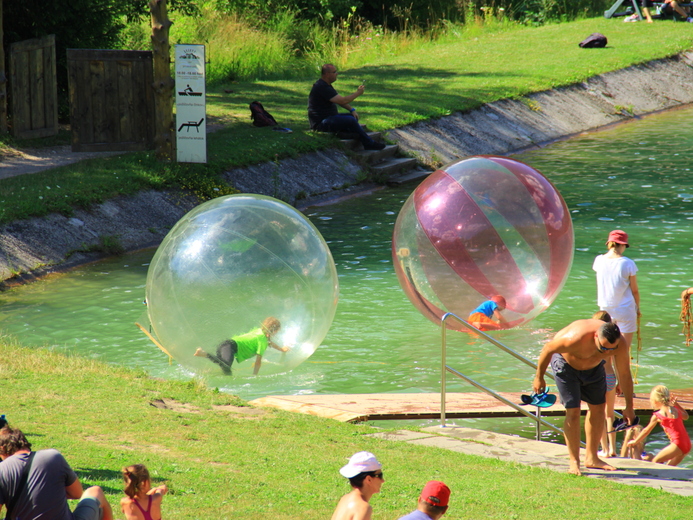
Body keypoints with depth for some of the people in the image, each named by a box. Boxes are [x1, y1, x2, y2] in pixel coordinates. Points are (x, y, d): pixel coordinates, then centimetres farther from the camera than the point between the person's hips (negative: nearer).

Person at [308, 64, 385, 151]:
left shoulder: (326, 85, 15)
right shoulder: (321, 87, -21)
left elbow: (340, 100, 21)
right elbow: (342, 101, -24)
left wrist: (352, 110, 5)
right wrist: (358, 93, -11)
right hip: (320, 123, -11)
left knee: (353, 117, 6)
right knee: (350, 120, -22)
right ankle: (369, 144, -12)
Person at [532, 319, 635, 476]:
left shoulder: (619, 343, -28)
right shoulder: (576, 338, -43)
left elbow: (625, 374, -13)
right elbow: (548, 349, -26)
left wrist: (629, 407, -7)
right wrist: (539, 378, -15)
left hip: (593, 367, 5)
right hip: (566, 362, -5)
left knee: (598, 408, 7)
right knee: (573, 411, -13)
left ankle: (591, 458, 21)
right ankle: (574, 463, -7)